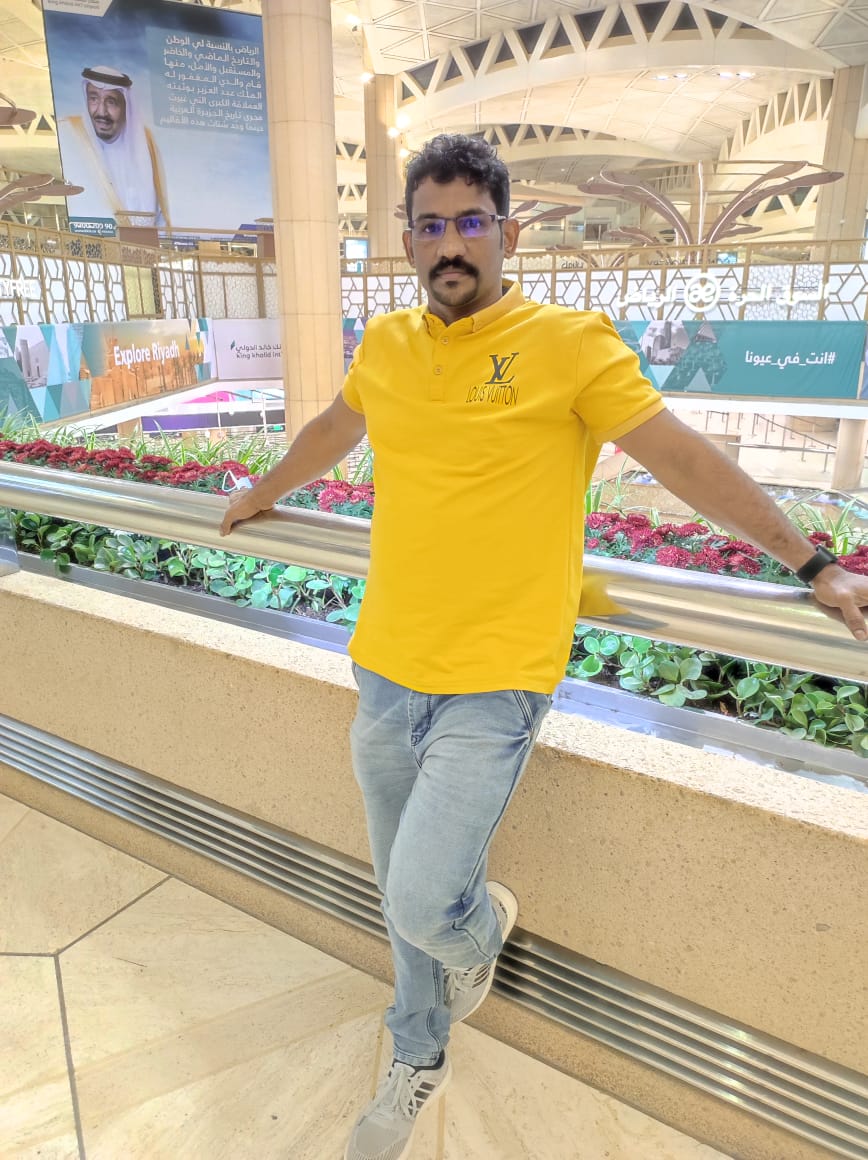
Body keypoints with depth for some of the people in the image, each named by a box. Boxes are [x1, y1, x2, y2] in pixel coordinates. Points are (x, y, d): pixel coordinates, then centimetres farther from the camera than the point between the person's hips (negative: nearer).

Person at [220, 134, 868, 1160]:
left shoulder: (569, 342, -8)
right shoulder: (385, 344, 8)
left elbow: (688, 461, -4)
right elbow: (330, 430, 26)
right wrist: (259, 495, 41)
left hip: (492, 684, -5)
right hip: (385, 671, 6)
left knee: (423, 901, -10)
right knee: (404, 895, 19)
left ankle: (485, 923, 30)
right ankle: (419, 1062, 47)